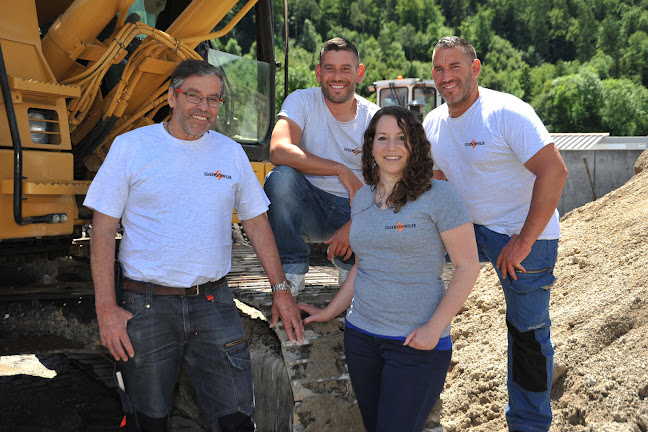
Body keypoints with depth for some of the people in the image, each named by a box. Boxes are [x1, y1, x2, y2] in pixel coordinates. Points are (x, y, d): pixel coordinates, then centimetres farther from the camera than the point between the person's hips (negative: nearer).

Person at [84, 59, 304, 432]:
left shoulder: (231, 152, 7)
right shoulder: (130, 147, -2)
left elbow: (256, 222, 13)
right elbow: (103, 229, -2)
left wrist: (280, 289, 9)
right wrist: (106, 307, -8)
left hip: (214, 304, 2)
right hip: (145, 307, -2)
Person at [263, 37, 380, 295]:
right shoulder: (302, 102, -5)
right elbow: (279, 152, -24)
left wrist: (353, 226, -23)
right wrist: (342, 170, -24)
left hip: (354, 211, 2)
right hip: (309, 207, -2)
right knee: (281, 176, -32)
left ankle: (348, 263, 10)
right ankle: (292, 269, -16)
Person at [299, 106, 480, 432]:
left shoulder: (438, 197, -8)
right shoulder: (362, 198, 10)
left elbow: (467, 267, -9)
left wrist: (434, 328, -15)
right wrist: (330, 311, 16)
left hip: (415, 343, -5)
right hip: (360, 336, 6)